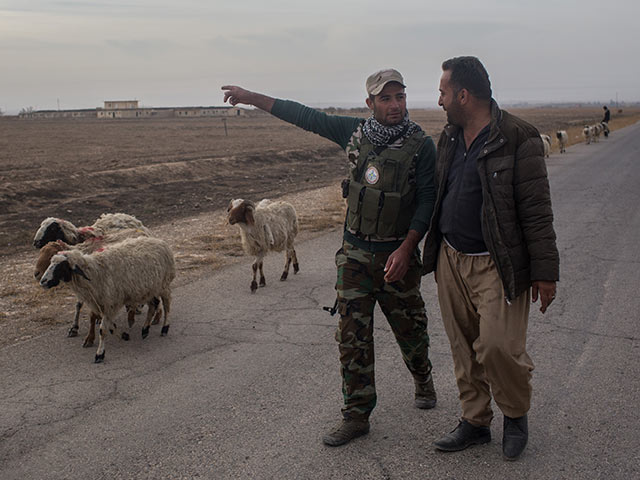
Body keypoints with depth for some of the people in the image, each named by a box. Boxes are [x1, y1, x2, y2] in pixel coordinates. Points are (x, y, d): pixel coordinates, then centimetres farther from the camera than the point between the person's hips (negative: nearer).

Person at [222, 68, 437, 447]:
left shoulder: (421, 145, -9)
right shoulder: (356, 132, 1)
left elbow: (427, 201, -11)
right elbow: (305, 117, 7)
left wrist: (406, 250, -20)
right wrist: (251, 97, 9)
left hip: (398, 255, -3)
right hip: (355, 252, 3)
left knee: (410, 329, 12)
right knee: (352, 335, 2)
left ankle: (423, 380, 43)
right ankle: (357, 416, 12)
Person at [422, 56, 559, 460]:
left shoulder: (517, 139, -13)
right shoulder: (449, 137, 9)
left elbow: (537, 210, -12)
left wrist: (545, 271, -13)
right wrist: (432, 251, 20)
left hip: (497, 264, -6)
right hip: (451, 260, 7)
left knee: (498, 345, -10)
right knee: (464, 349, 11)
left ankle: (516, 414, 18)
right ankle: (475, 421, 27)